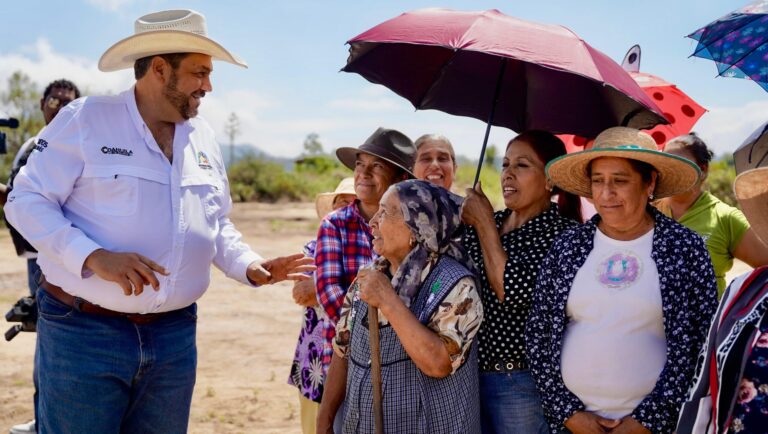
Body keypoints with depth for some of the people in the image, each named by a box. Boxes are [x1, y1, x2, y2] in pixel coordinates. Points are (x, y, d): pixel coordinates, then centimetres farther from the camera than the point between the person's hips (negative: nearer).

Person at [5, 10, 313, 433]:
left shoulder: (203, 137, 11)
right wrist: (94, 257, -23)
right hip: (84, 333, -5)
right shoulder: (84, 119, -7)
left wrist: (250, 265, 0)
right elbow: (26, 201, -9)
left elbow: (217, 224, 19)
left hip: (174, 336, 6)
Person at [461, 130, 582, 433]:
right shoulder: (481, 224, 7)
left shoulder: (563, 232, -12)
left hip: (522, 383, -6)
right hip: (469, 373, 6)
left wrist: (485, 224, -14)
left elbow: (513, 294, -22)